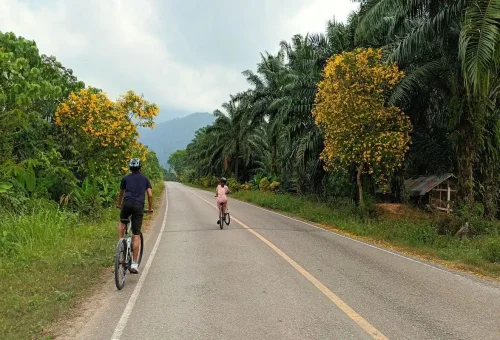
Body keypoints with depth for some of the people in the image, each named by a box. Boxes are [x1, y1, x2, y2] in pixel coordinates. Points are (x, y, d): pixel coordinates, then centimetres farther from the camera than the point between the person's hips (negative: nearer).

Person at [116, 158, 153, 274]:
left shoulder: (126, 178, 17)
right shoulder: (145, 179, 17)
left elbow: (121, 193, 30)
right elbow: (150, 195, 9)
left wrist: (119, 204, 46)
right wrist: (150, 208, 23)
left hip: (127, 204, 1)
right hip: (139, 206, 0)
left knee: (122, 222, 33)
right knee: (136, 236, 1)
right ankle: (134, 264, 0)